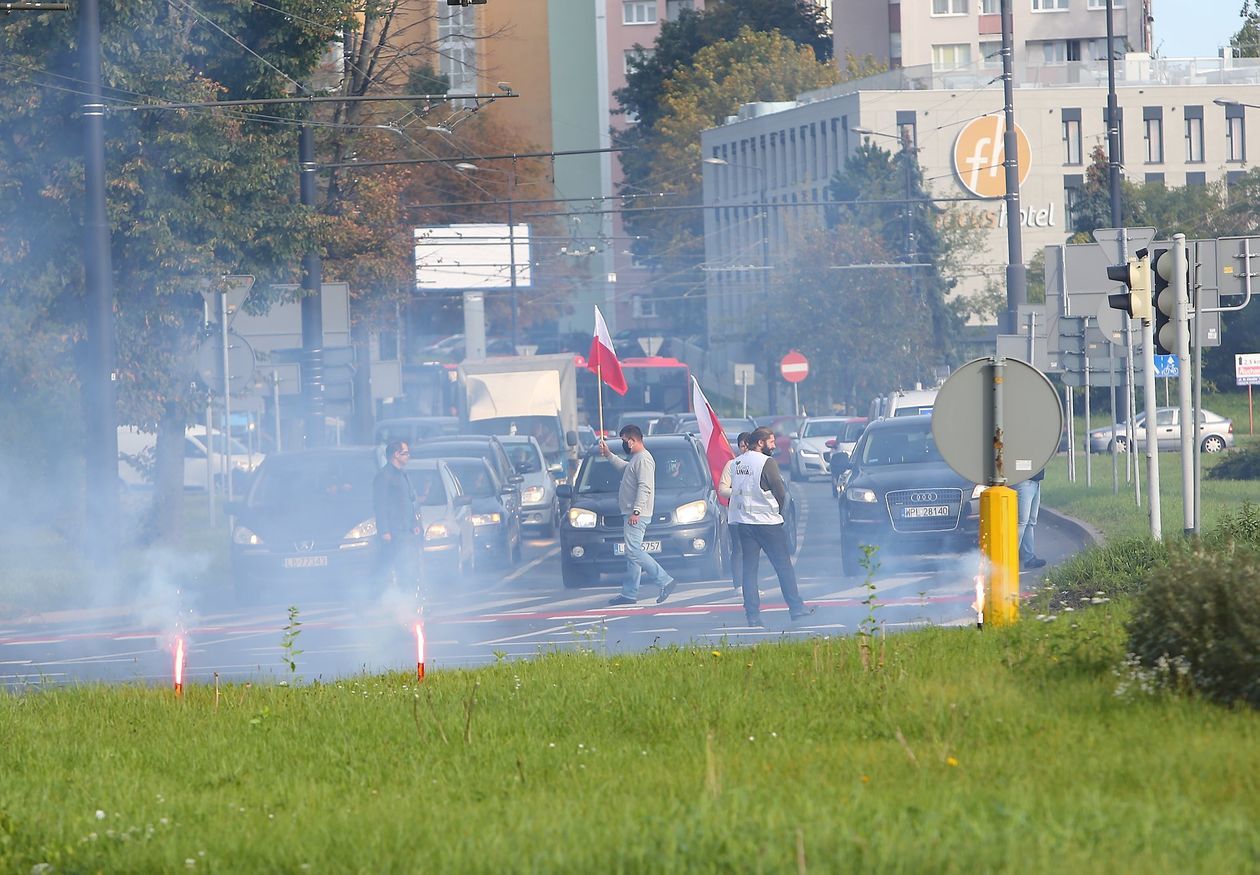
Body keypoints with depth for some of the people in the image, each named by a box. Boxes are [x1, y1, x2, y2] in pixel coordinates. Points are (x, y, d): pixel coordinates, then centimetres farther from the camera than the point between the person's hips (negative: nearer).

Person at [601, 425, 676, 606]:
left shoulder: (643, 459, -15)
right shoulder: (635, 459, 18)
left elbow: (644, 488, -23)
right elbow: (624, 467, 42)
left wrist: (636, 511, -26)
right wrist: (608, 455, 43)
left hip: (637, 515, -11)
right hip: (632, 514, 11)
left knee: (634, 552, -17)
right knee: (632, 553, 10)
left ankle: (665, 581, -18)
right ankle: (629, 594, 12)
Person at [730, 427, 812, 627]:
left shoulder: (737, 463, 6)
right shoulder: (767, 463, -13)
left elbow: (734, 490, 10)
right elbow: (781, 493, -10)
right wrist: (780, 508, 9)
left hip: (743, 520, 6)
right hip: (767, 521, -6)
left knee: (749, 569, 6)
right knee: (784, 566, 4)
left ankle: (752, 615, 2)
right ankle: (796, 608, 8)